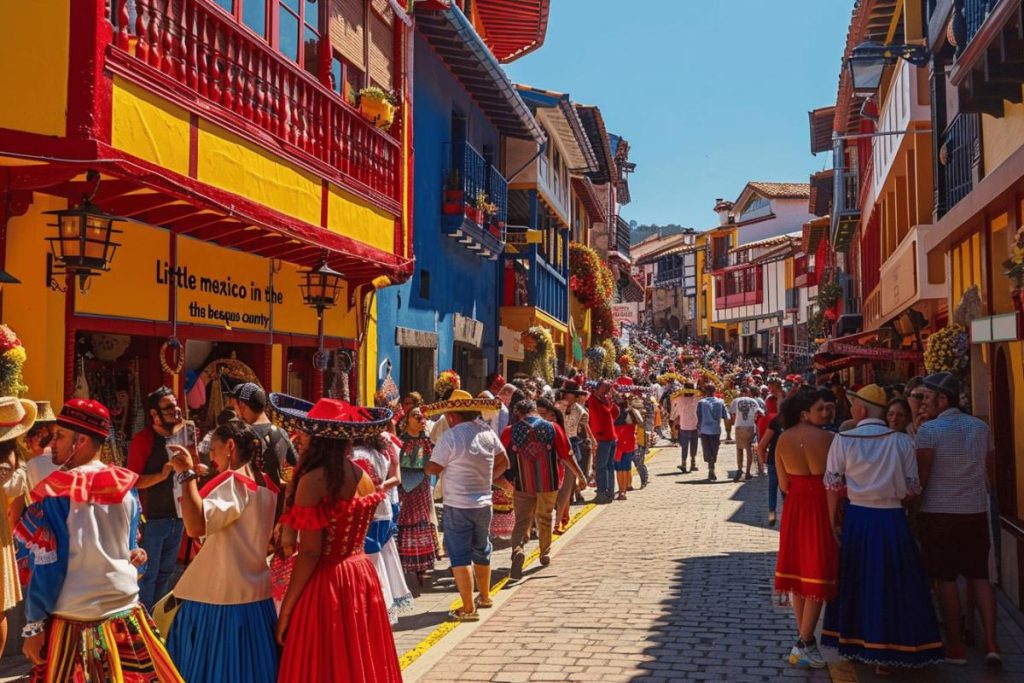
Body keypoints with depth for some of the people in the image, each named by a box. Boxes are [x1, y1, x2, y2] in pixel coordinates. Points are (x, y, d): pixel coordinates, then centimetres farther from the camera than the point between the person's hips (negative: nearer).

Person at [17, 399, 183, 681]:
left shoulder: (54, 494, -12)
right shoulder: (126, 486, 0)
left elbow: (46, 566, -10)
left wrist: (33, 625, -4)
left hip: (72, 622, -4)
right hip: (126, 614, 4)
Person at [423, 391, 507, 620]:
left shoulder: (451, 436, -18)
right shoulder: (487, 432, 1)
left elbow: (433, 468, -15)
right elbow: (503, 462, 9)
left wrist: (425, 468, 7)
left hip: (457, 506, -6)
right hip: (484, 502, 6)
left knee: (460, 556, 1)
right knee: (481, 550, 22)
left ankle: (468, 608, 1)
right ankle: (484, 597, 37)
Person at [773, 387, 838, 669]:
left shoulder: (783, 440, -1)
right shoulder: (827, 438, -15)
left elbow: (783, 484, 3)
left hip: (795, 508, 5)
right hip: (821, 508, -5)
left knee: (798, 567, 16)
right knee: (818, 571, 2)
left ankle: (803, 635, 26)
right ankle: (804, 643, 1)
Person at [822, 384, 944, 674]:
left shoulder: (843, 440, -7)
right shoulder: (901, 441, -5)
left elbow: (833, 485, -5)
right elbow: (912, 488, -3)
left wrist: (833, 521, 4)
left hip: (857, 518, 1)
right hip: (892, 520, -1)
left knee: (856, 582, 16)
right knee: (893, 585, 9)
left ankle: (854, 643, 28)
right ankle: (885, 653, 14)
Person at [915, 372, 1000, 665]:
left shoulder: (929, 430, -11)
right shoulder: (981, 428, 5)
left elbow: (920, 477, -12)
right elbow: (989, 473, 11)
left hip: (939, 513, -4)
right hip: (976, 511, 5)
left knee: (946, 579, 4)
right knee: (979, 576, 13)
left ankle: (956, 646, 10)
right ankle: (991, 641, 5)